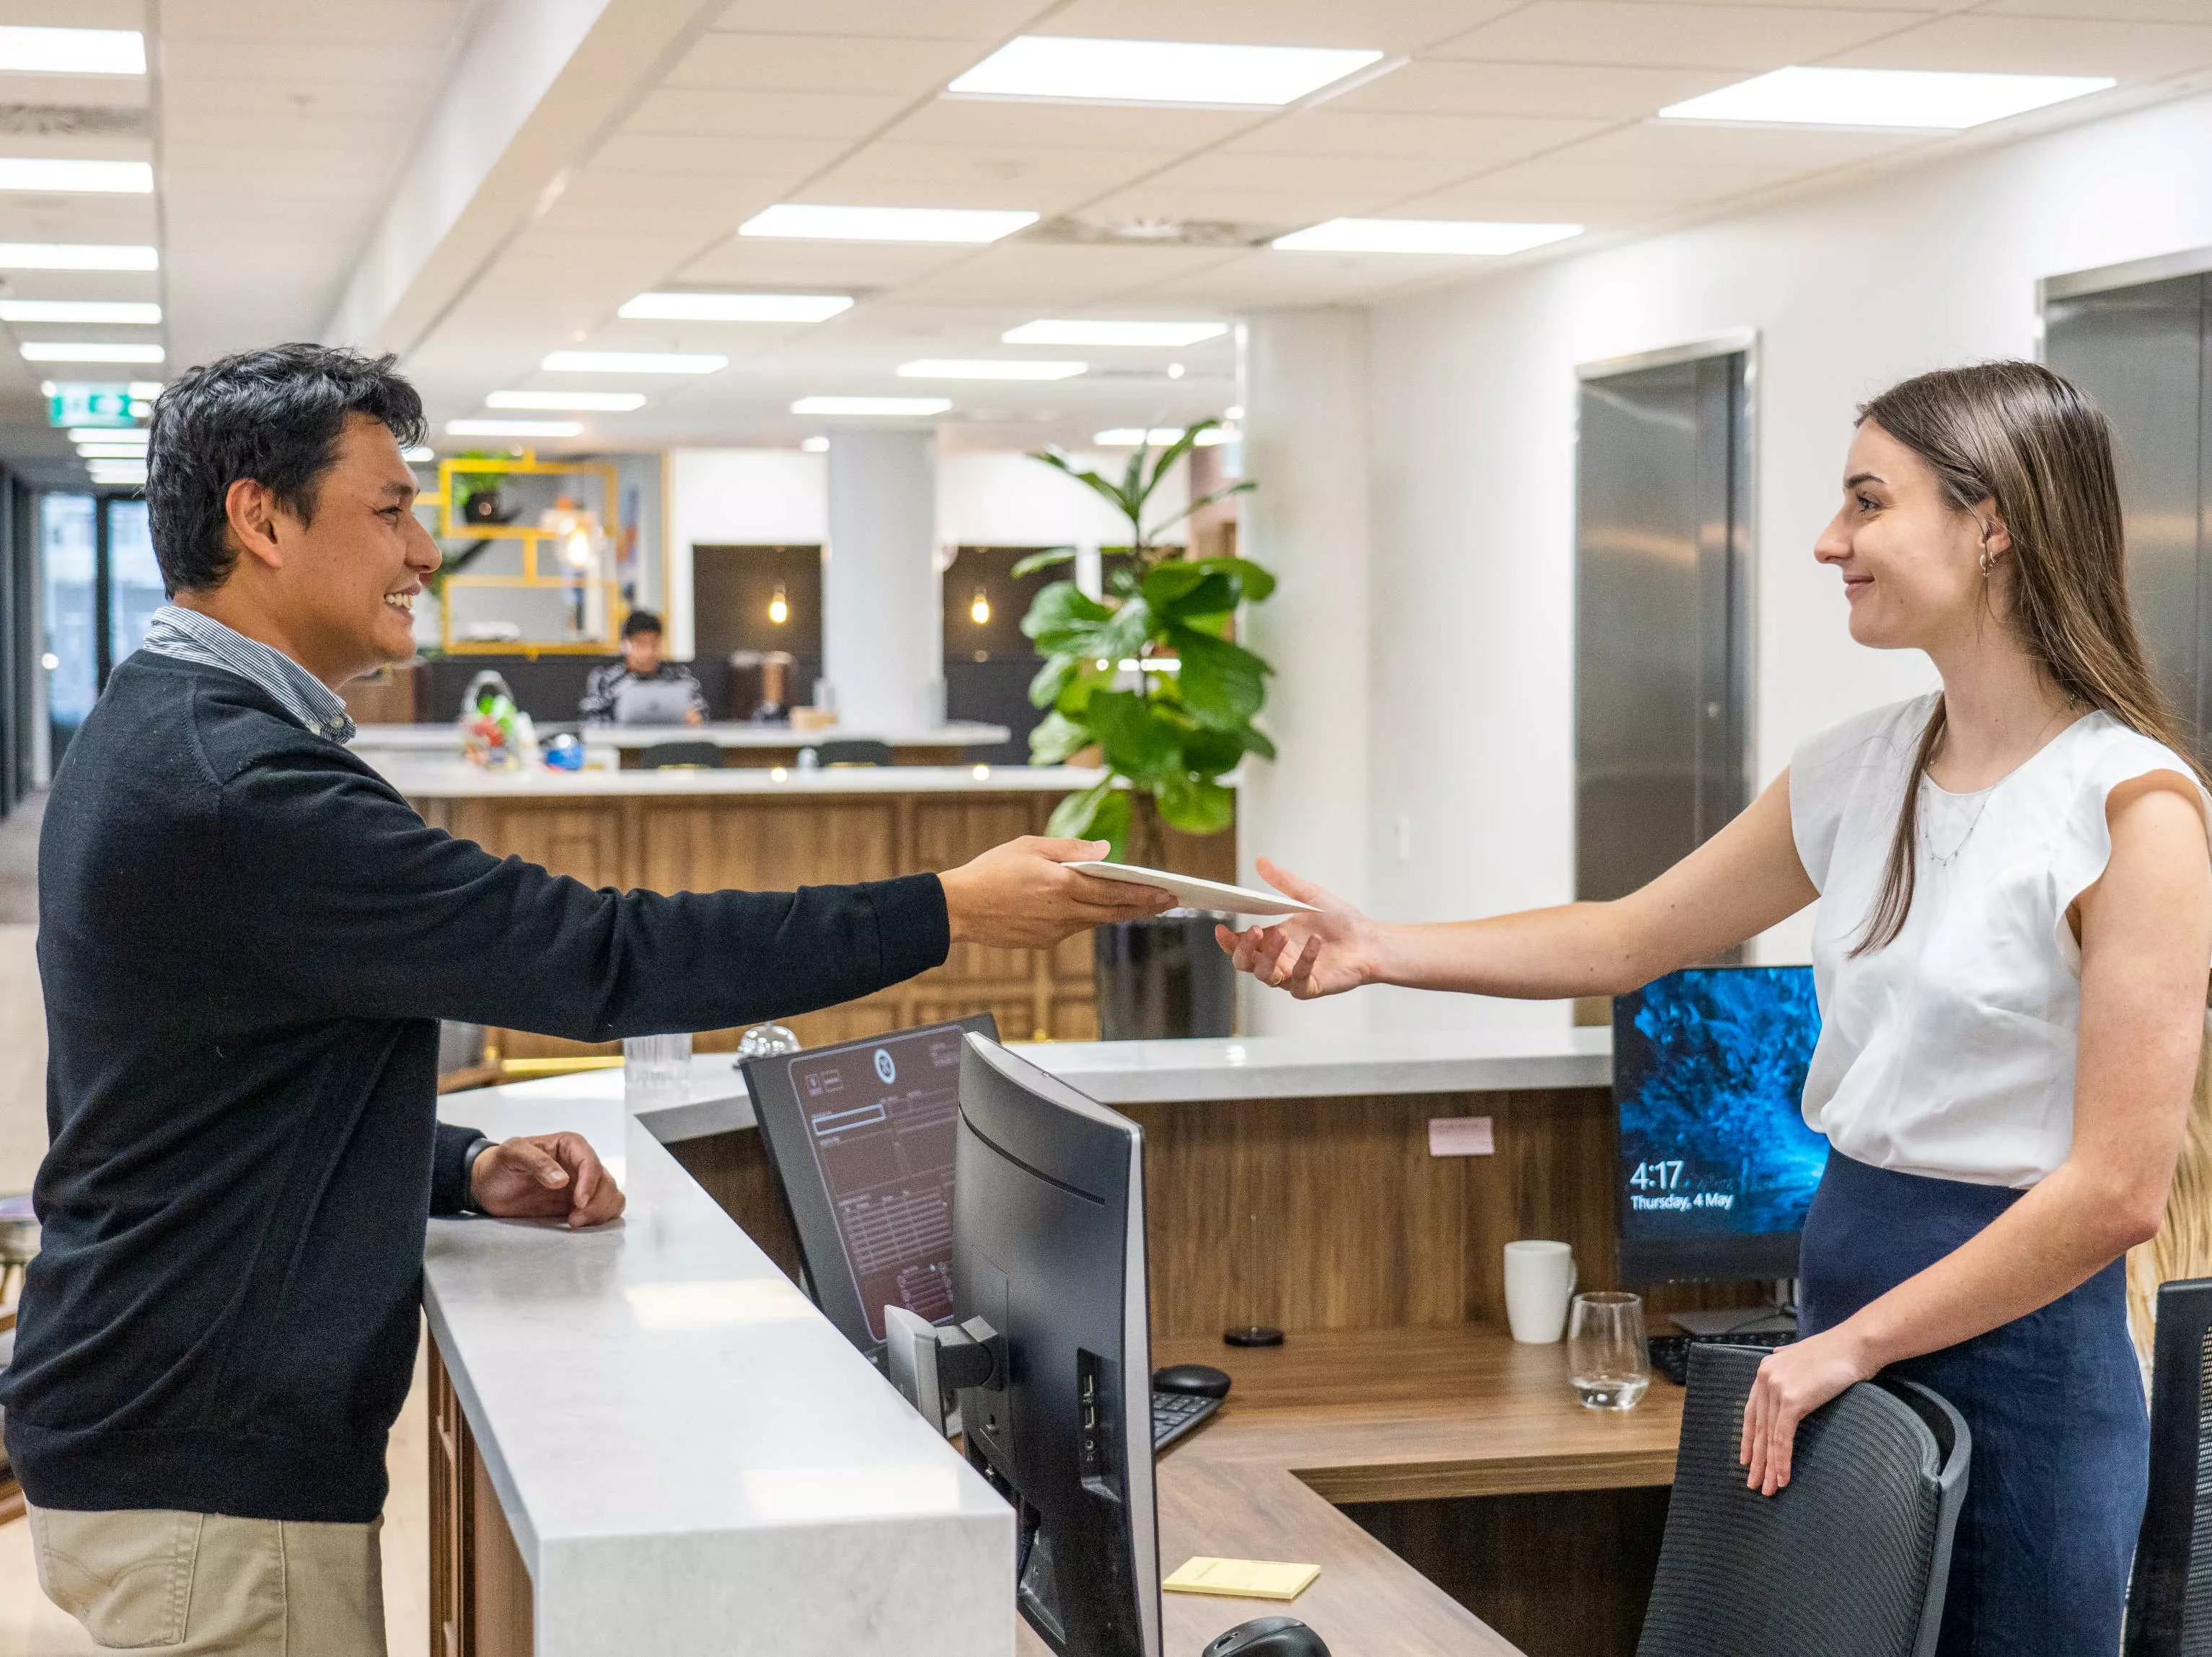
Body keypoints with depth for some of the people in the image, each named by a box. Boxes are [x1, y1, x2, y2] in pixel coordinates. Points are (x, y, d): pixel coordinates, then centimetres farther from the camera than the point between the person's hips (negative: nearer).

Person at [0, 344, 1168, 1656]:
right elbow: (591, 958, -24)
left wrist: (464, 1172, 4)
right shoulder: (235, 783, -22)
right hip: (209, 1491, -10)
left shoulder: (160, 736, 12)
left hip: (160, 1432, 10)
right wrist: (947, 913, -19)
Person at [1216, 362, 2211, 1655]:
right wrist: (1377, 951, 6)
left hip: (2013, 1338, -6)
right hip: (1844, 1271, 7)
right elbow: (1633, 938, 16)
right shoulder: (1862, 770, 6)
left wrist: (1852, 1345, -13)